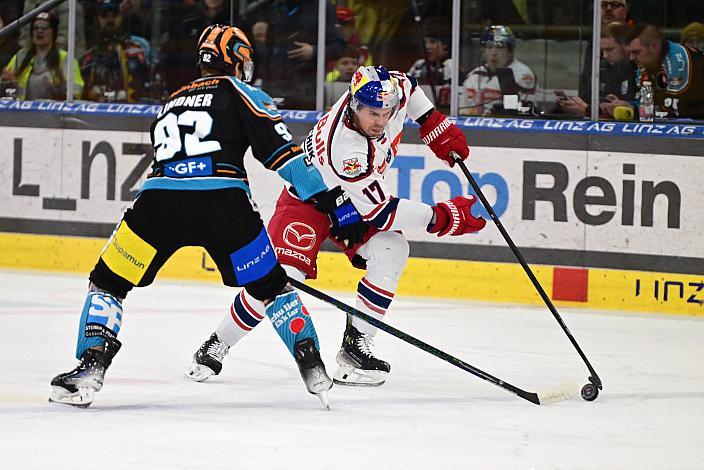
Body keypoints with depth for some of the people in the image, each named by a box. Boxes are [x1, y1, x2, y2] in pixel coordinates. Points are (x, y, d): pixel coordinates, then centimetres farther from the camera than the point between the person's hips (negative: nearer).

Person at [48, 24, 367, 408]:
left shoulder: (169, 105, 34)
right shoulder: (241, 93, 18)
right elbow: (280, 150, 6)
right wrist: (333, 202, 5)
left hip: (158, 201, 2)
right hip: (223, 202, -2)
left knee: (108, 281, 18)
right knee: (270, 286, 17)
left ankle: (91, 367, 0)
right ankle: (314, 371, 11)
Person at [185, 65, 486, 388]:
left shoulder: (392, 89, -22)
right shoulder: (344, 147, -40)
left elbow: (407, 86, 7)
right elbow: (381, 213, -34)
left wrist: (435, 124, 1)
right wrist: (443, 218, -31)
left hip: (355, 196, 7)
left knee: (390, 249, -20)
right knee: (283, 275, -22)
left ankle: (355, 346, -12)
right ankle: (216, 346, -3)